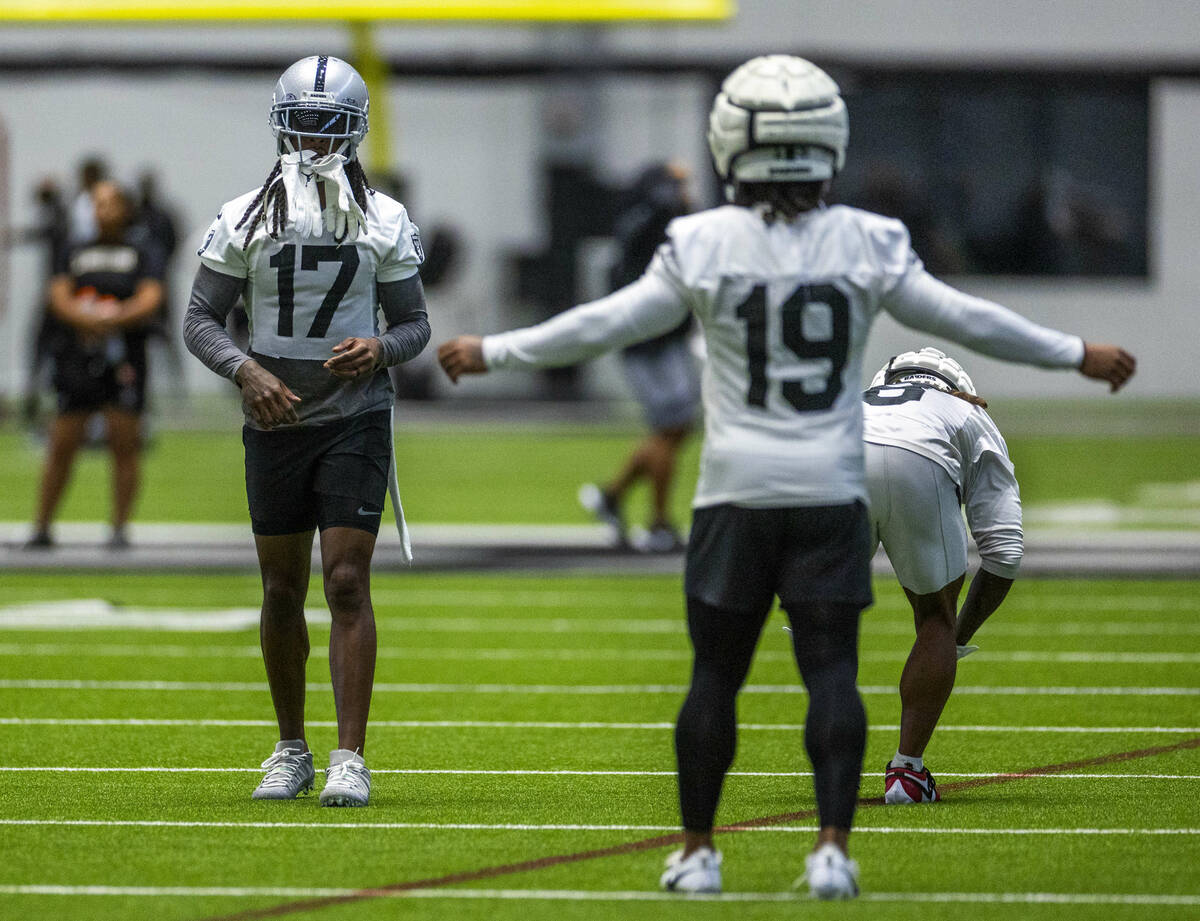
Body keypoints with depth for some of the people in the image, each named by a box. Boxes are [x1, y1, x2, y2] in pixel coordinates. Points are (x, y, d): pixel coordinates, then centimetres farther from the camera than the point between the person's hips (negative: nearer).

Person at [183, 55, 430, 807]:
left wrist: (381, 348, -17)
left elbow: (415, 322, 6)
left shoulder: (385, 223, -1)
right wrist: (246, 371, -16)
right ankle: (292, 750, 22)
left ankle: (351, 757, -10)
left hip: (356, 417, -2)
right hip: (275, 419, 2)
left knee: (348, 582, -11)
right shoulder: (245, 220, 0)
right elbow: (201, 319, 2)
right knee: (282, 590, 8)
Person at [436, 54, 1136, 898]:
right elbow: (964, 319, 3)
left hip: (737, 494, 0)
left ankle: (697, 851, 15)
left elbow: (605, 325, -1)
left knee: (716, 672, 8)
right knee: (832, 672, 1)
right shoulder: (868, 245, -3)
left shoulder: (702, 245, -6)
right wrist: (1076, 355, 16)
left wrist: (495, 353, 12)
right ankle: (833, 847, -8)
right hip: (831, 494, 0)